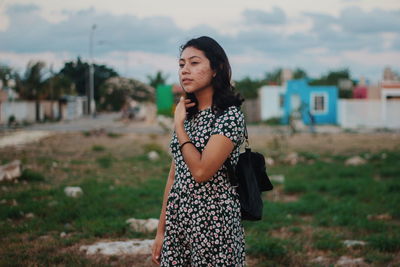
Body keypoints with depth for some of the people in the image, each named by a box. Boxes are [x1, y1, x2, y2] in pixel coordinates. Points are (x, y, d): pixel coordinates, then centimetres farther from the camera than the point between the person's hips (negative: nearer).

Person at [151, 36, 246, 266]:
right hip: (178, 222, 6)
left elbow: (201, 171, -22)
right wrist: (161, 230, 9)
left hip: (214, 223, -6)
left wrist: (178, 125, -11)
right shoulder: (187, 114, 9)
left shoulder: (230, 115, -12)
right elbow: (174, 176, 10)